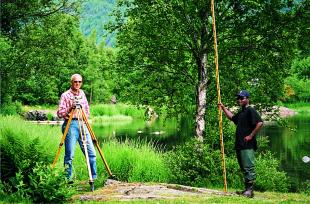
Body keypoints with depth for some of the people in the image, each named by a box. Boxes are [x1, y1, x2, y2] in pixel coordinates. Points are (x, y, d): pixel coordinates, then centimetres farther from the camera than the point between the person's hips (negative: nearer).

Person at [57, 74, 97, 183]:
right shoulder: (65, 95, -2)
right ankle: (68, 178, 3)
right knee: (69, 154, -7)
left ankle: (94, 177, 7)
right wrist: (69, 109, -21)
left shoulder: (82, 93, 15)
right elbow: (59, 113, -6)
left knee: (91, 153, 1)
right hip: (71, 124, -5)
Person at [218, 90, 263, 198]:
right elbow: (232, 117, 41)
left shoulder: (250, 111, -8)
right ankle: (247, 189, 16)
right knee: (243, 168, 11)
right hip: (239, 145, 10)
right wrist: (223, 108, 33)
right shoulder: (241, 113, 21)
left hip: (248, 145, -10)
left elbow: (260, 123, -20)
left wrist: (251, 136, -18)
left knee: (248, 167, -11)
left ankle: (250, 190, -12)